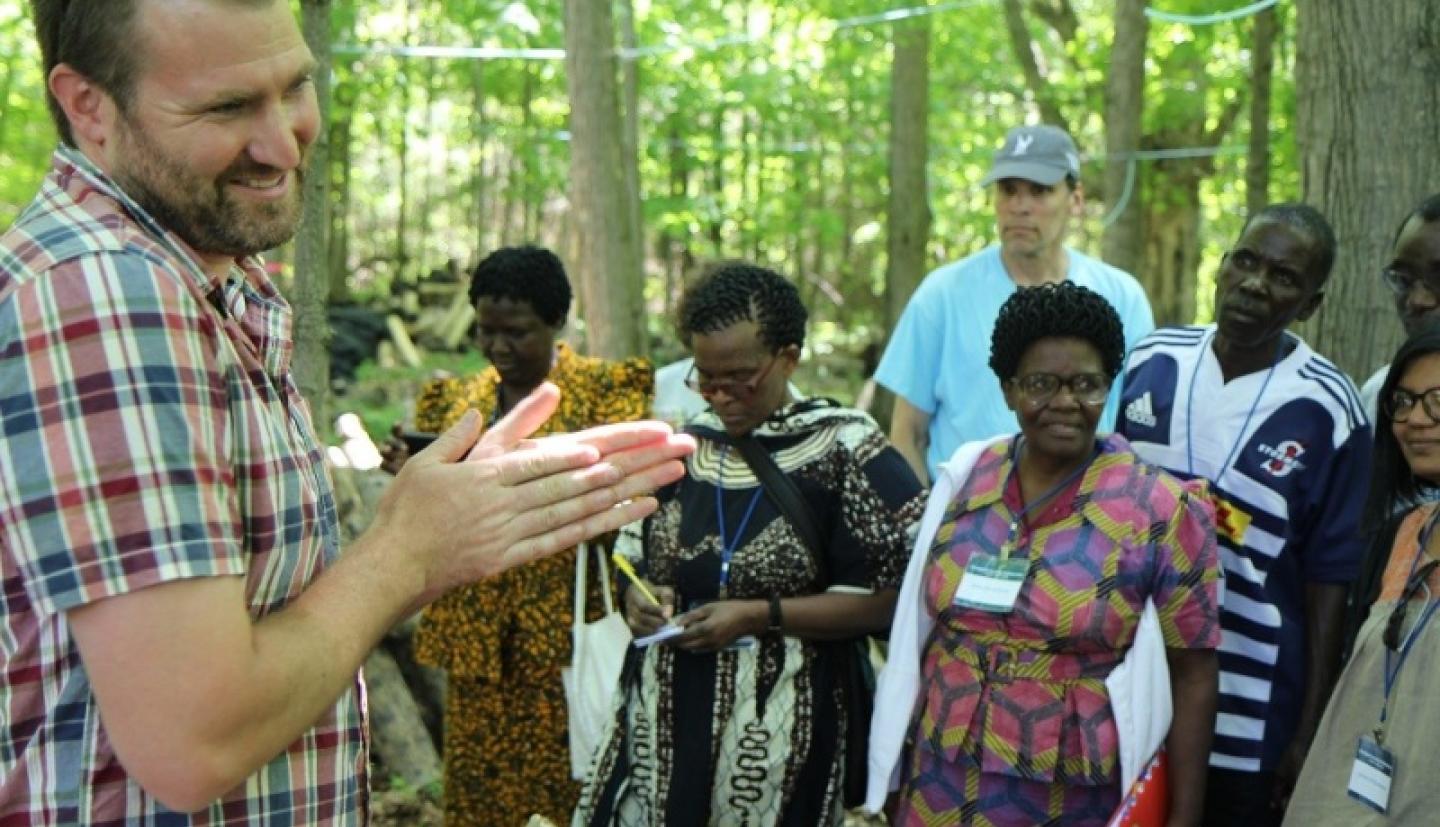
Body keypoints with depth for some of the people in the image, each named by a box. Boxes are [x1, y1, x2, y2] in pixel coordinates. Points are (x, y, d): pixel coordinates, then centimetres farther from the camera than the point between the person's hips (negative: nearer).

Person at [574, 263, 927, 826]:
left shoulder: (847, 450, -6)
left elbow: (889, 598, -10)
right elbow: (634, 562, 19)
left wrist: (761, 616, -15)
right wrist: (638, 598, -3)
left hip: (783, 734, -4)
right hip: (663, 718, 4)